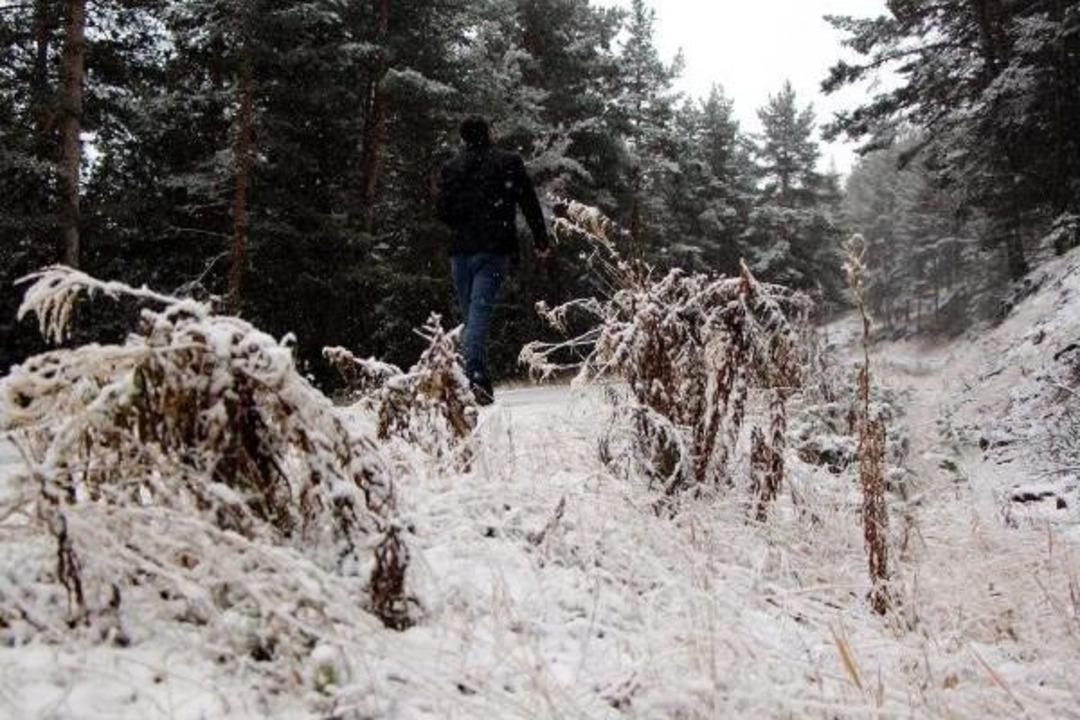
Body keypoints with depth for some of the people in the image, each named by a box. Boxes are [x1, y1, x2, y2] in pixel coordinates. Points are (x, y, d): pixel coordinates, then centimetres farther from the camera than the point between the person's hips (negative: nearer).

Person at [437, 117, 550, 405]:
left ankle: (479, 375, 10)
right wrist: (541, 241, 9)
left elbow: (444, 212, 4)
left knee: (470, 313, 12)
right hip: (494, 251, -2)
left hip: (461, 251, 2)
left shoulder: (450, 169, 9)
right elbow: (530, 203, 3)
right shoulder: (509, 163, 5)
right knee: (481, 311, -12)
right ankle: (475, 373, -29)